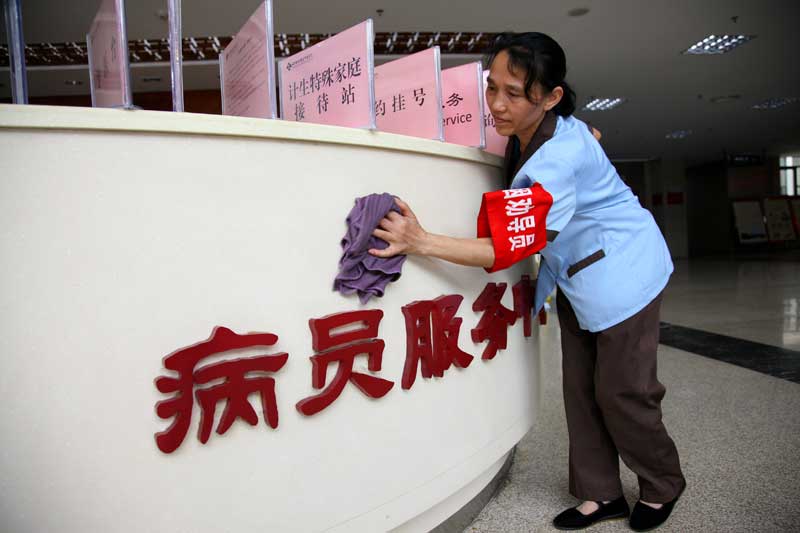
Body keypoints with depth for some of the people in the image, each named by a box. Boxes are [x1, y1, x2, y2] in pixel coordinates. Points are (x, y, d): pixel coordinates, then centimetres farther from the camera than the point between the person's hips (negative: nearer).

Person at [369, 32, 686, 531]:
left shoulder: (558, 159, -32)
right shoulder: (531, 133, -5)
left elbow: (512, 246, -37)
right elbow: (589, 138, 20)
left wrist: (421, 242, -44)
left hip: (620, 273, -8)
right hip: (575, 276, 9)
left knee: (621, 393, 1)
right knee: (581, 388, 9)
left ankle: (663, 487, 29)